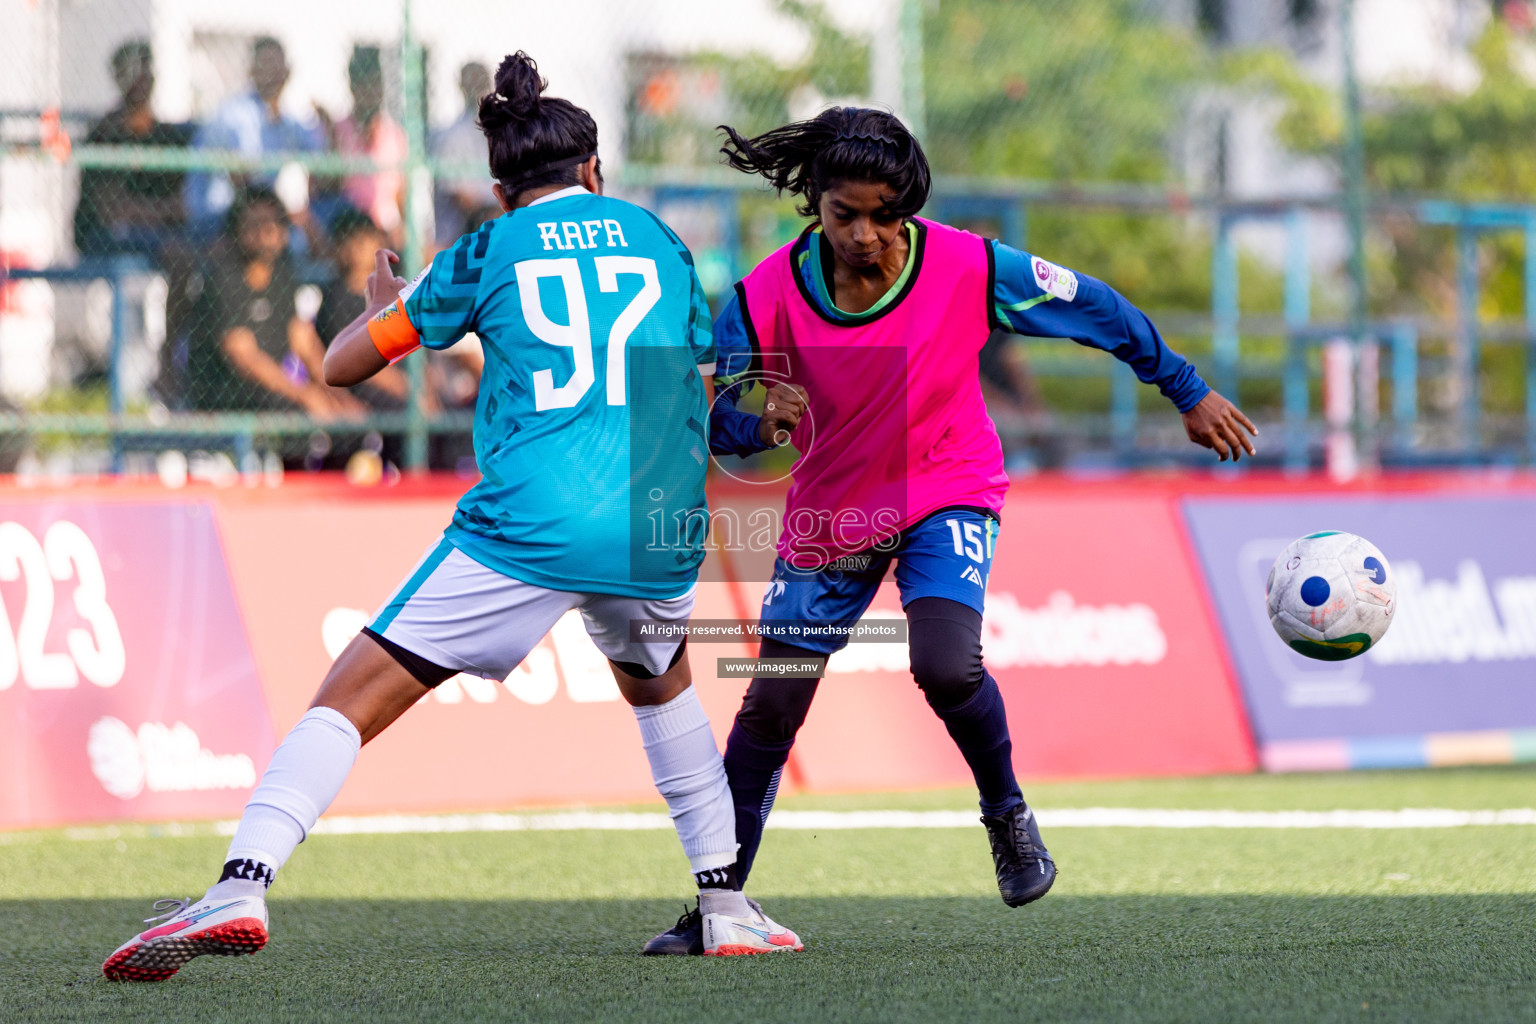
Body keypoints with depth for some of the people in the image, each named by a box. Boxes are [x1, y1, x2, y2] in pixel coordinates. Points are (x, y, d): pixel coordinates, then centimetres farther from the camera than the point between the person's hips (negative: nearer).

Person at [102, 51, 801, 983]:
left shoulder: (489, 252, 10)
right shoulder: (658, 241, 17)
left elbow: (342, 365, 14)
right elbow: (701, 396, 25)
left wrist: (383, 307, 36)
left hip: (528, 524, -3)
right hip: (658, 531, 3)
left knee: (353, 697, -5)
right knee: (660, 684, 34)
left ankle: (242, 887, -24)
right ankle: (727, 907, 29)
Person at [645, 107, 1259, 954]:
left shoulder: (967, 270, -22)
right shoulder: (766, 297, -20)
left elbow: (1092, 307, -6)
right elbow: (715, 418, -12)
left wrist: (1188, 392, 3)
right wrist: (758, 422, -37)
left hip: (947, 494, -2)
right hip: (828, 512, 2)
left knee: (944, 665, -28)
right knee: (769, 708, 1)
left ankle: (1006, 812, 3)